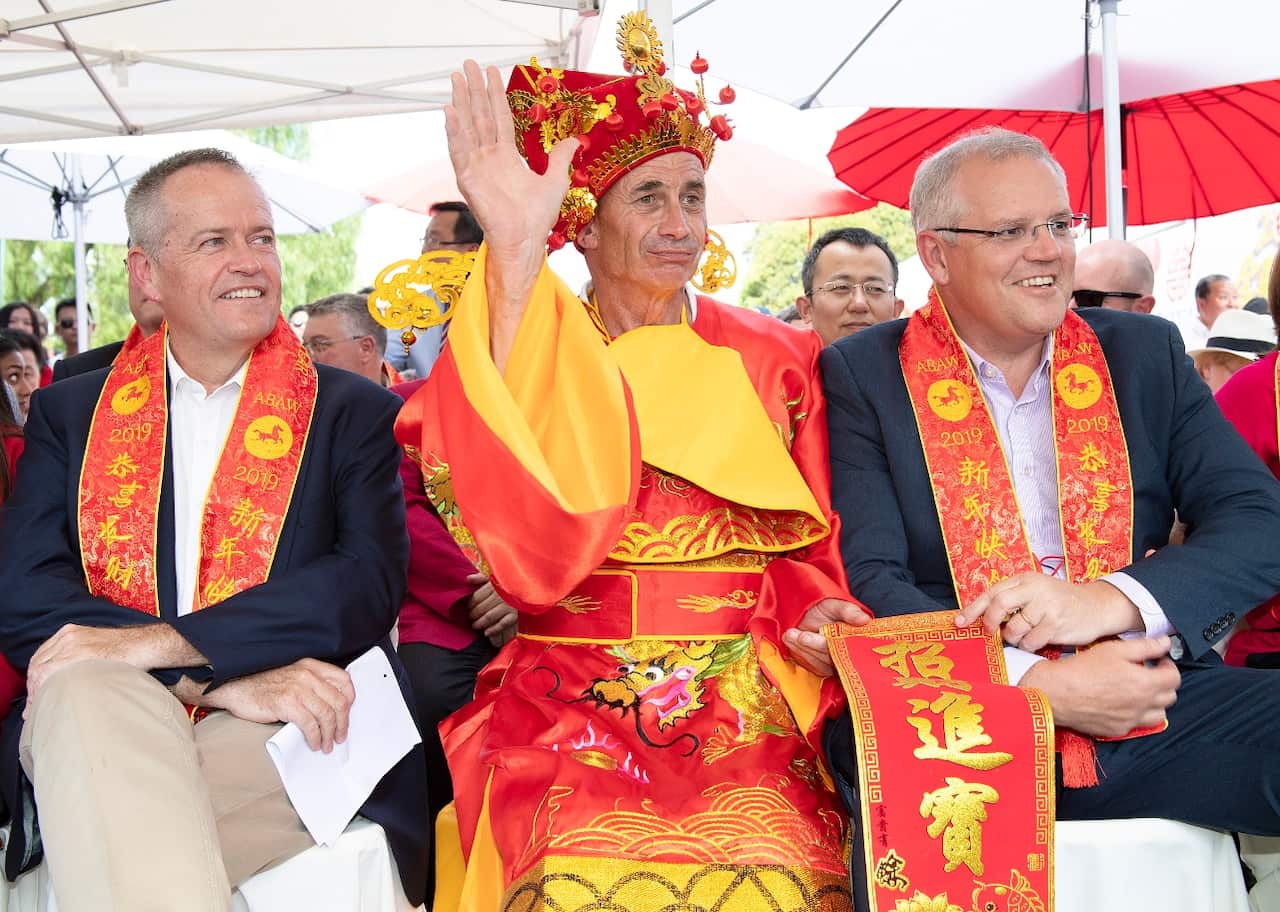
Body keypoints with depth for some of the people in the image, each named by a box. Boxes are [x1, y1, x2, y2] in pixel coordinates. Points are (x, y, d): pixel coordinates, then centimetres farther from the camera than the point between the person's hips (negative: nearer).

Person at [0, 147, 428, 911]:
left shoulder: (355, 413, 11)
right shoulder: (70, 413, 15)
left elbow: (372, 584, -6)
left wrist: (163, 644, -17)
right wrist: (225, 678, -15)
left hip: (275, 744, -2)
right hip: (93, 735, 3)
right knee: (88, 692, -32)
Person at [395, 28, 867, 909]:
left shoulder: (769, 360, 12)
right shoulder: (531, 349, 5)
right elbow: (523, 532, -16)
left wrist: (816, 611, -8)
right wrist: (514, 259, -20)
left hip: (749, 706, 2)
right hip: (571, 711, -1)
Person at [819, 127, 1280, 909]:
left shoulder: (1145, 354, 13)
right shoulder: (865, 375, 4)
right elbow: (870, 578, -6)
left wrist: (1113, 598, -15)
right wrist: (1034, 682, -19)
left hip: (1150, 697, 4)